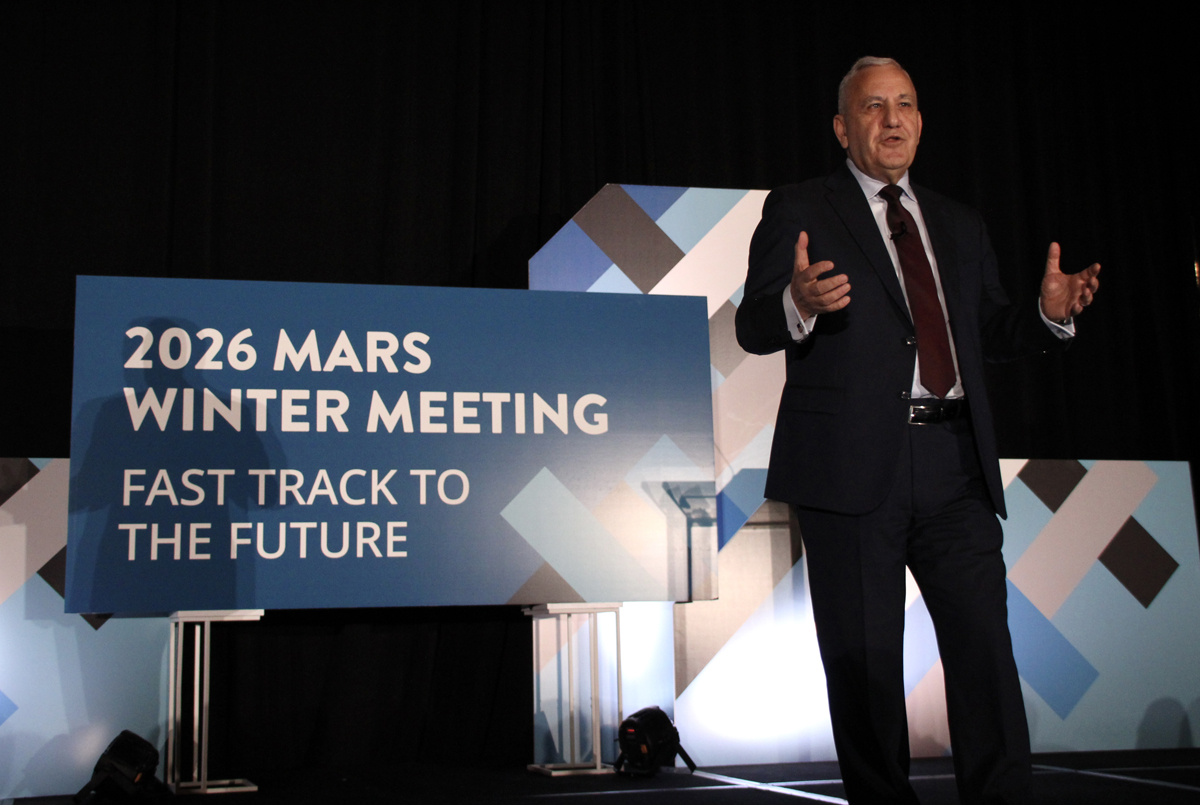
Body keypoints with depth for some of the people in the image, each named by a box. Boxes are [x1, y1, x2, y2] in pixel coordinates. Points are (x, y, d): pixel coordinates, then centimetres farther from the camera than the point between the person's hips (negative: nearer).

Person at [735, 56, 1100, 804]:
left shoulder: (961, 225, 21)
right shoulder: (799, 210, 6)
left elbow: (990, 331, 23)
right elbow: (753, 327, -3)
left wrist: (1050, 313, 2)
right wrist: (799, 304, -26)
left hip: (955, 463, 4)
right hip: (853, 464, -4)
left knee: (986, 643, -2)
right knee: (865, 657, 2)